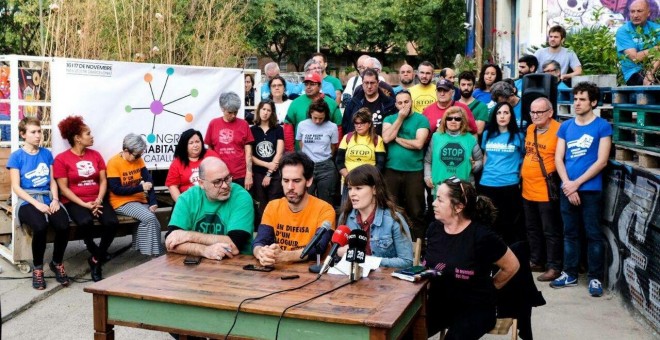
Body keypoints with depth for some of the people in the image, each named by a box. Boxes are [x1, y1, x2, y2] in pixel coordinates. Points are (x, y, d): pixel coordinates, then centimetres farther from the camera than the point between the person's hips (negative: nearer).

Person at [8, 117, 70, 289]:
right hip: (27, 202, -3)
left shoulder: (47, 154, 13)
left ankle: (57, 263, 1)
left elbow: (52, 181, 12)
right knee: (40, 226, -35)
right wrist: (37, 204, -16)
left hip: (48, 200, 3)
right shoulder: (16, 156, 2)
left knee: (63, 225, -28)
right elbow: (16, 187, -4)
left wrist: (55, 199, -6)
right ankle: (38, 268, -10)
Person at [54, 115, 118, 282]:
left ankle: (96, 260, -5)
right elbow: (63, 188, -6)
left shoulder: (95, 155, 11)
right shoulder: (61, 159, -3)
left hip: (97, 200, 4)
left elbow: (103, 180, 8)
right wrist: (84, 204, -15)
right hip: (75, 202, -4)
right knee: (86, 222, -36)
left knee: (112, 223, -26)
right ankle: (97, 254, -5)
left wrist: (99, 200, -10)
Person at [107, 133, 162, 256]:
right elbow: (116, 189, -17)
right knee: (149, 218, -25)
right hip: (122, 202, -6)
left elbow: (149, 180, -2)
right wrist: (141, 188, -19)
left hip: (140, 200, 6)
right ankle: (153, 253, -12)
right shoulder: (113, 163, -12)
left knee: (153, 222, -18)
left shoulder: (138, 160, 4)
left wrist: (153, 202, -14)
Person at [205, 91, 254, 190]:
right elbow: (209, 150, 10)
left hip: (240, 176, -1)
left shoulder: (243, 124, 1)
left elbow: (248, 151, 0)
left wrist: (249, 174, -6)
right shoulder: (213, 124, 3)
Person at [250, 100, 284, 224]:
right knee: (261, 206, 4)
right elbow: (250, 156, 1)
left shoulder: (278, 129, 4)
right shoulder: (252, 130, 5)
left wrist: (269, 173, -6)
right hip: (258, 174, 1)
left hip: (275, 174, -1)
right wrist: (267, 164, -9)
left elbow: (279, 153, -2)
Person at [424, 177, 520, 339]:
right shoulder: (434, 228, 1)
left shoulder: (481, 236, -17)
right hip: (438, 303, 5)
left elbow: (512, 266, -3)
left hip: (474, 307, -4)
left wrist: (488, 287, 8)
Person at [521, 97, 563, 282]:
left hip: (547, 190, -8)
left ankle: (554, 267, 12)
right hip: (528, 189, 8)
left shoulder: (558, 130, -15)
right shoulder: (530, 129, 9)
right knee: (532, 229, 18)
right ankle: (536, 261, 31)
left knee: (551, 231, 2)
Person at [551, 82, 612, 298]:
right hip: (567, 189, 4)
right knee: (569, 233, 12)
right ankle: (570, 274, 22)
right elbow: (558, 158, 5)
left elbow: (601, 161, -9)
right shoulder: (566, 126, 8)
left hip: (591, 190, -4)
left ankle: (595, 278, 11)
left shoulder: (602, 126, -4)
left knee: (593, 234, 2)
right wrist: (567, 184, -9)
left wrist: (576, 183, -12)